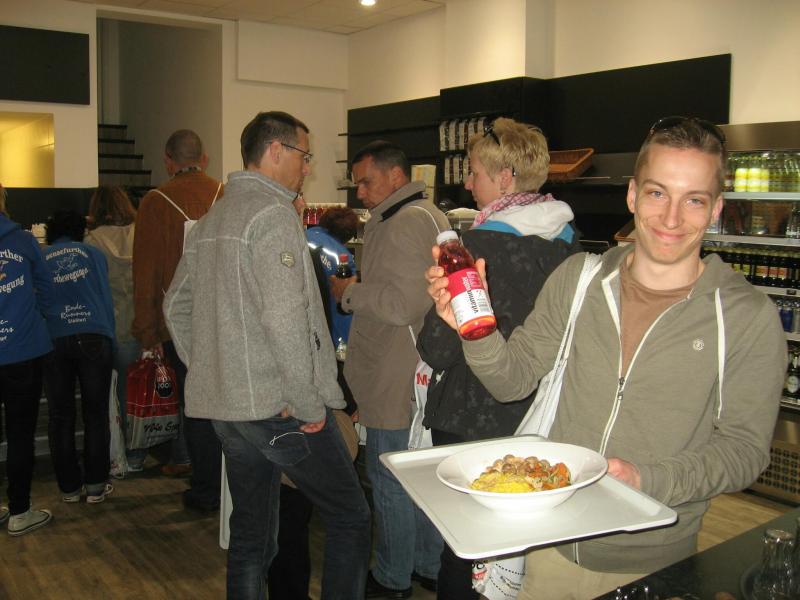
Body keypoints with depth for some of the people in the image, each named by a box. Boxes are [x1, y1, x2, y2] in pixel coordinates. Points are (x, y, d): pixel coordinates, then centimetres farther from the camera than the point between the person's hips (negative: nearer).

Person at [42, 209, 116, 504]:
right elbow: (106, 300, 10)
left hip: (53, 341, 1)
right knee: (95, 414, 5)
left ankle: (69, 486, 14)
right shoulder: (93, 254, 13)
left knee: (59, 416, 9)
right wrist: (108, 342, 15)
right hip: (94, 337, -1)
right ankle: (95, 485, 7)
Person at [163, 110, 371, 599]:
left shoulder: (211, 220, 14)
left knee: (251, 533, 17)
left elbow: (177, 307, 20)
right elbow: (285, 317, -23)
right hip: (279, 407, -8)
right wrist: (309, 404, -15)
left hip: (224, 404, 9)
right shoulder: (272, 212, -13)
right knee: (350, 516, 6)